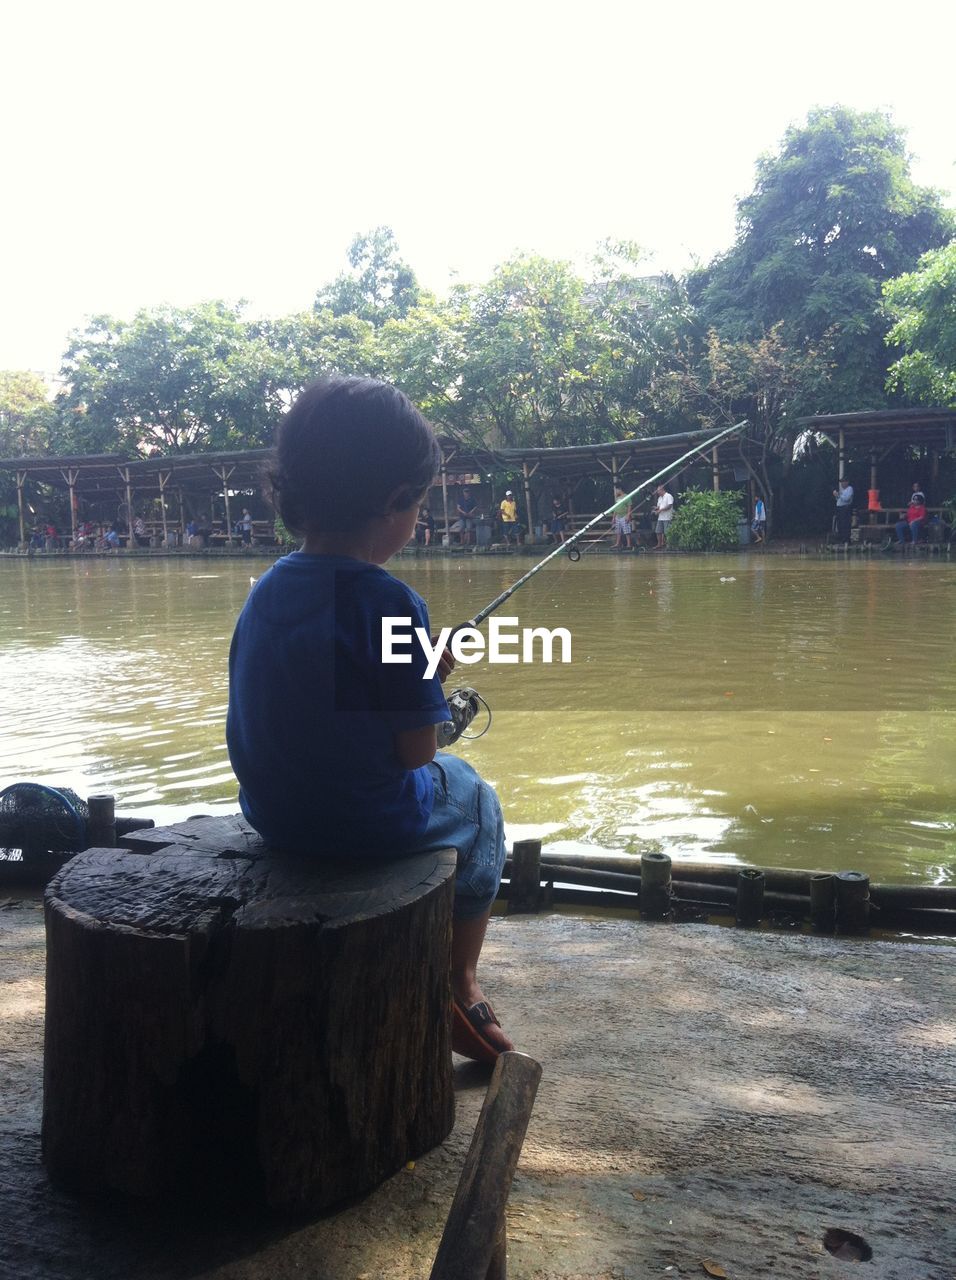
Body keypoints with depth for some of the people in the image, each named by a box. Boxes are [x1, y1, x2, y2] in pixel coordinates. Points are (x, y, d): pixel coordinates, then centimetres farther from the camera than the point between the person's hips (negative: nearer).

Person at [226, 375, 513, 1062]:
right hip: (371, 822, -6)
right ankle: (461, 988, 35)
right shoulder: (391, 603, -24)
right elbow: (415, 752, -20)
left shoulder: (266, 590, -3)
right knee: (476, 799, 25)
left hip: (274, 816, 7)